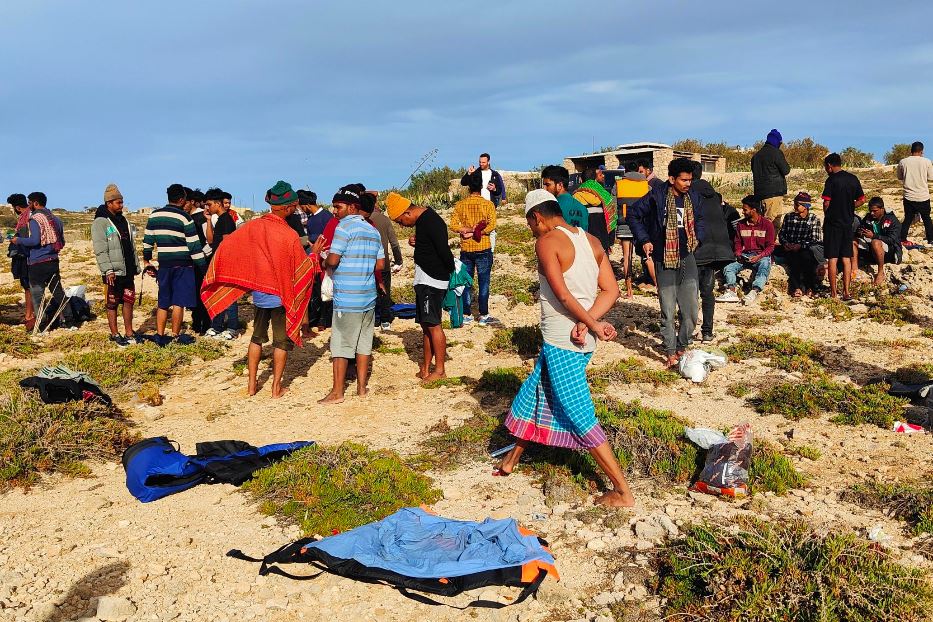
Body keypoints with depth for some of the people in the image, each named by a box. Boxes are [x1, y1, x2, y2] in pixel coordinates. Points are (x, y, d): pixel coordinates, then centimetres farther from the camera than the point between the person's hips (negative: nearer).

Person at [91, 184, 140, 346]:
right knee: (112, 304, 3)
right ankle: (115, 335, 11)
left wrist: (136, 266, 16)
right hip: (113, 272, -7)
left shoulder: (124, 221, 15)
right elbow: (100, 250, -15)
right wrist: (108, 270, -21)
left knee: (129, 301, 9)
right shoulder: (100, 222, -8)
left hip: (128, 271, 7)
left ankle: (129, 333, 18)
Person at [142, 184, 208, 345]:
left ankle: (160, 335, 16)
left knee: (163, 302, 13)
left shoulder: (154, 215, 6)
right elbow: (194, 245, -11)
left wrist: (146, 260, 24)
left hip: (164, 265, 5)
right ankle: (176, 335, 6)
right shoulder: (184, 217, -10)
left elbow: (147, 240, 12)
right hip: (182, 265, -5)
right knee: (179, 302, 1)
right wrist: (203, 267, -5)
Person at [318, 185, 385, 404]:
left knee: (341, 344, 0)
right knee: (364, 342, 12)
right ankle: (362, 387, 18)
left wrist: (324, 263, 5)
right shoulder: (373, 230, 12)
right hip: (369, 295, 7)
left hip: (347, 297, -7)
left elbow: (333, 260, -15)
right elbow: (380, 264, 11)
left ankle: (337, 392, 5)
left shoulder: (345, 226, -9)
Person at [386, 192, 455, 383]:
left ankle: (439, 371, 0)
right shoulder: (421, 220, 14)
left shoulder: (432, 222, -18)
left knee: (433, 325, -7)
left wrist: (451, 270, -10)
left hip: (433, 280, -10)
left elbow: (444, 250, -22)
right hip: (423, 279, 10)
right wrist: (416, 243, 8)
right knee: (425, 325, 13)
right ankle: (426, 369, 20)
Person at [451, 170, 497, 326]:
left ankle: (466, 315, 14)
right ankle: (483, 315, 6)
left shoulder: (460, 205, 1)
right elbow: (492, 225, -14)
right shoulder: (488, 204, -5)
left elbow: (453, 225, -5)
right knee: (483, 282, 4)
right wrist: (476, 233, -12)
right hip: (483, 249, -2)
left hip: (466, 250, 2)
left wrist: (468, 230, -8)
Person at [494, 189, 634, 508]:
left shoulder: (547, 242, -13)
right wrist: (586, 324, -7)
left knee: (580, 417, -1)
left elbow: (562, 295, -21)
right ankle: (512, 459, 41)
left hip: (560, 342, -9)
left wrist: (594, 325, -11)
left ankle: (623, 492, 4)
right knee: (532, 394, 23)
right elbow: (611, 290, 1)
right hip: (582, 340, 9)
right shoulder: (592, 241, 9)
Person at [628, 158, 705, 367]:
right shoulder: (657, 196, -11)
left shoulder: (693, 197, 4)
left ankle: (683, 347, 24)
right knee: (668, 312, 1)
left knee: (691, 310, 5)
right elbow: (633, 215, -2)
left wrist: (697, 238, 9)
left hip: (687, 258, 4)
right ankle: (671, 352, 14)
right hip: (664, 260, -4)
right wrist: (644, 240, -7)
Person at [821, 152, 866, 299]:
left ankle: (833, 292, 4)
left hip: (833, 223, -5)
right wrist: (848, 208, 15)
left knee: (832, 258, 1)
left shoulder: (832, 179, -11)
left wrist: (827, 215, 4)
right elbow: (862, 200, 8)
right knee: (846, 258, 9)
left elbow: (826, 202, -14)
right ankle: (846, 292, 9)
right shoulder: (853, 179, 6)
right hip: (848, 223, 5)